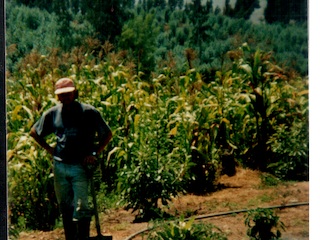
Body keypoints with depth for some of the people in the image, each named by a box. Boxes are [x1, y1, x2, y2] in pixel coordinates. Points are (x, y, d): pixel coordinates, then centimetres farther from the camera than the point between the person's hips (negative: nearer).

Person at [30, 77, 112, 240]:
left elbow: (108, 134, 3)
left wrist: (95, 153, -5)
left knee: (81, 207, -8)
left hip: (81, 166, -4)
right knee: (65, 207, 11)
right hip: (59, 166, 4)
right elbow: (34, 132, 19)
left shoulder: (89, 112, -4)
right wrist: (49, 149, 9)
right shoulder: (52, 114, 6)